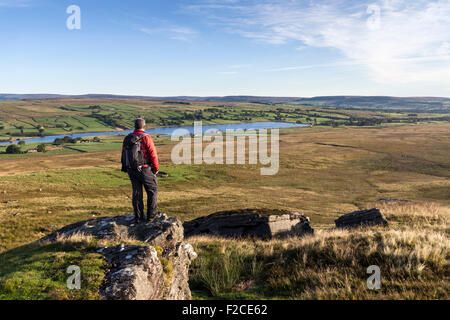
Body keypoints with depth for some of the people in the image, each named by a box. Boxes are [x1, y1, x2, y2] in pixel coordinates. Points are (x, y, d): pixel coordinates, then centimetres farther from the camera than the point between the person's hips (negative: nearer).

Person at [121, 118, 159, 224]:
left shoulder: (127, 138, 6)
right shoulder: (146, 137, -12)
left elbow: (123, 154, 11)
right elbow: (153, 154, -14)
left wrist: (125, 168, 19)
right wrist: (156, 168, -3)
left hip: (131, 170, 5)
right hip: (144, 169, -5)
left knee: (137, 193, 11)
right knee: (152, 189, 11)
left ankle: (139, 217, 15)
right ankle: (151, 214, 12)